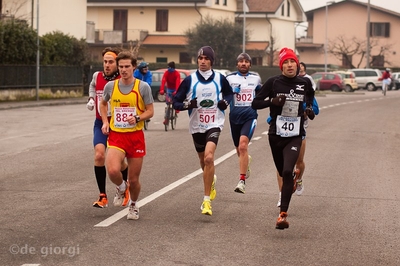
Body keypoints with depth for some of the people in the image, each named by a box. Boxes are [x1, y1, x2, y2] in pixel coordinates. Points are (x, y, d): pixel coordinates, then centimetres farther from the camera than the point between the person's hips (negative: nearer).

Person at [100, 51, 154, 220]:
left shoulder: (143, 87, -4)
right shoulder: (110, 86, 2)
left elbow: (150, 111, 1)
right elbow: (103, 104, 22)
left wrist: (137, 118, -18)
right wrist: (105, 122, 7)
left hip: (136, 136, -1)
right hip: (116, 136, 1)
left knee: (133, 179, 4)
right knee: (113, 171, -24)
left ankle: (133, 205, 34)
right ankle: (121, 188, 12)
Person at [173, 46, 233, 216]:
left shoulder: (220, 79, 0)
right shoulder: (189, 80, -2)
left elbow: (229, 93, 19)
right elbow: (175, 102, 0)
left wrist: (226, 102, -3)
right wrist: (187, 104, -21)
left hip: (214, 124, -2)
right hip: (196, 126, 3)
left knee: (208, 158, -23)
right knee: (204, 161, 17)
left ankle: (207, 201, -19)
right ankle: (212, 180, 55)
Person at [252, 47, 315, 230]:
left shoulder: (305, 83, 2)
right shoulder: (273, 82, -4)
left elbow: (310, 98, 25)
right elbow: (255, 103, -2)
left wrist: (310, 109, 5)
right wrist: (272, 101, -19)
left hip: (295, 136, -1)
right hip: (276, 135, 1)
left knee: (287, 171, -19)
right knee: (283, 173, 14)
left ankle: (283, 214, -18)